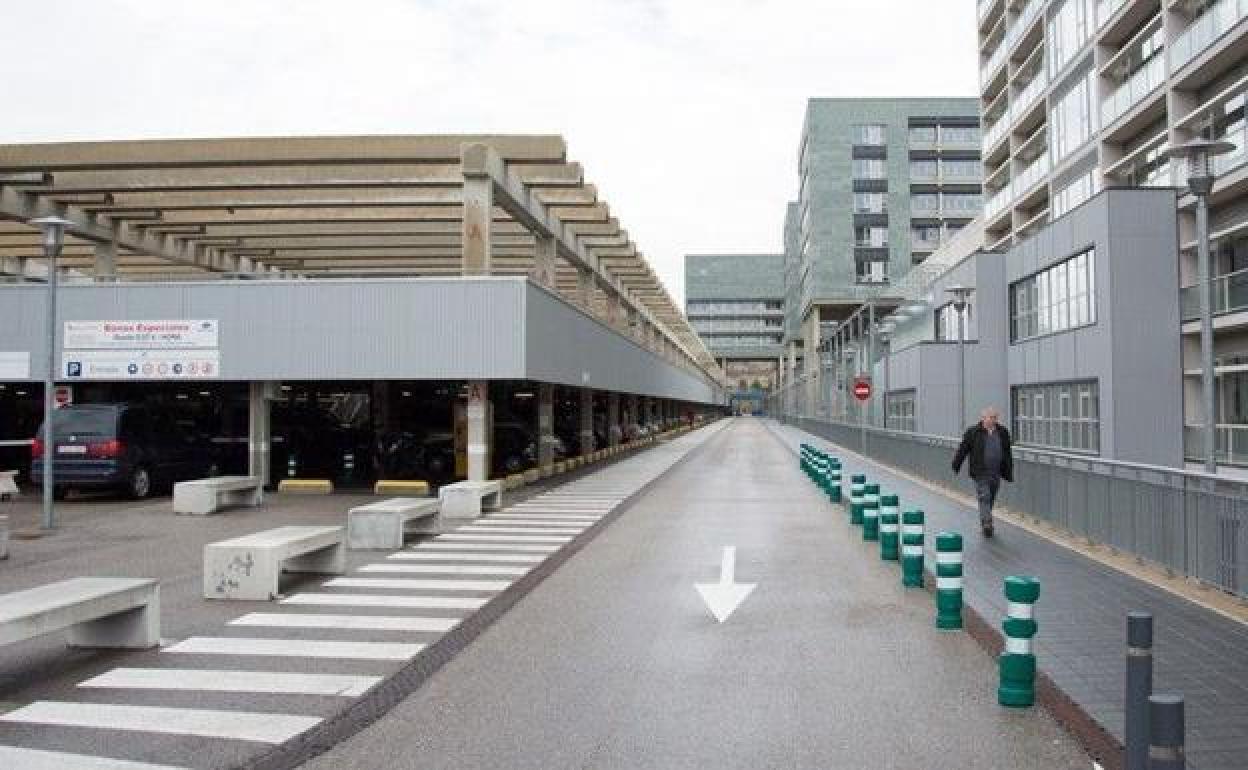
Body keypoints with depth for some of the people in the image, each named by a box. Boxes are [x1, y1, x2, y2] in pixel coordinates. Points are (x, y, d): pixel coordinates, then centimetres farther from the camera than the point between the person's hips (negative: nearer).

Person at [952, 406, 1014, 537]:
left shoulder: (1002, 433, 8)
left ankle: (985, 522, 25)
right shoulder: (973, 432, -4)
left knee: (990, 500, 12)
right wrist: (956, 466, 5)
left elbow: (1007, 454, 14)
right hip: (980, 472, -4)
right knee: (984, 497, -12)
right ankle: (987, 523, -16)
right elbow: (963, 449, 2)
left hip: (996, 473, 4)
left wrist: (1009, 472, 14)